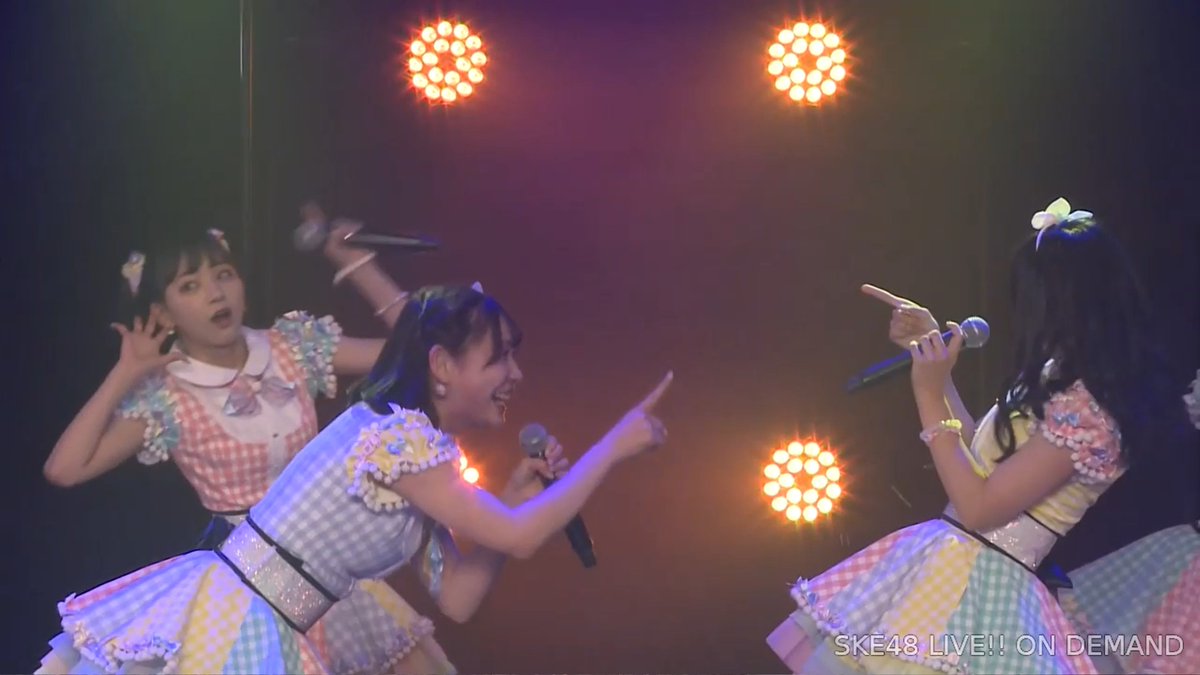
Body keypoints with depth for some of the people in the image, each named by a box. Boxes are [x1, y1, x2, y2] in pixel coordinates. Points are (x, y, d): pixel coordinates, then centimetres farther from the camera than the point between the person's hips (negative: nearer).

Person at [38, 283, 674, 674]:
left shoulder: (415, 447, 10)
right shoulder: (396, 436, -19)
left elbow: (455, 598, 13)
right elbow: (518, 538, -22)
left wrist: (515, 496, 5)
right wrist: (616, 445, -14)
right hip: (224, 621, -10)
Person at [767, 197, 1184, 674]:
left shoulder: (1085, 410, -20)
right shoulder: (1060, 378, 10)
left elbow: (977, 508, -20)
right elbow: (977, 451, 21)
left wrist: (929, 392, -16)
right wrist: (932, 353, 19)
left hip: (974, 584, -9)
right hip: (950, 564, 9)